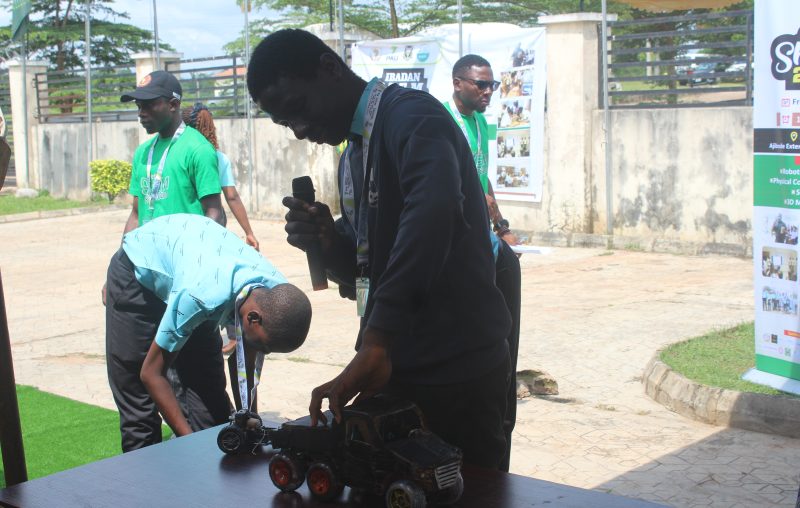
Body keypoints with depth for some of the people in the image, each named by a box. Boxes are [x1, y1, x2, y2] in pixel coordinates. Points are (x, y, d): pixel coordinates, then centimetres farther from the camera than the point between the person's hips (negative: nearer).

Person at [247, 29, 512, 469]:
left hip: (457, 373, -9)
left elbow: (433, 210, -36)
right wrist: (328, 240, -4)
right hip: (395, 370, 9)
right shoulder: (353, 156, 15)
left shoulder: (411, 116, -14)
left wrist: (376, 343, -39)